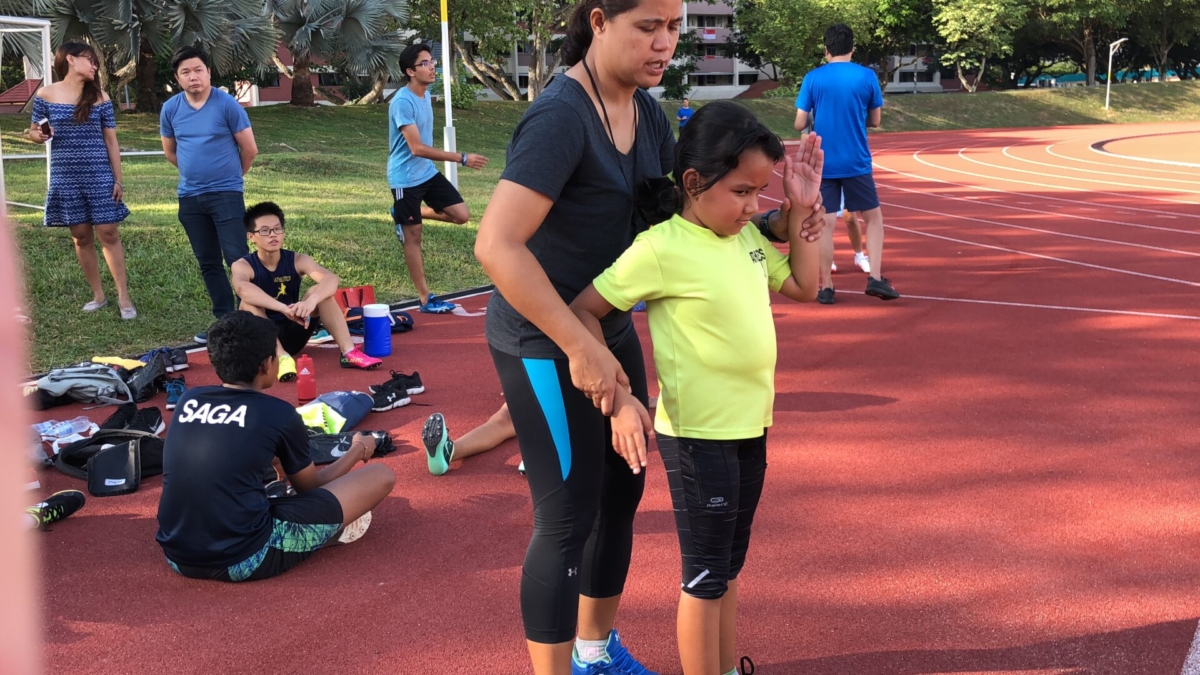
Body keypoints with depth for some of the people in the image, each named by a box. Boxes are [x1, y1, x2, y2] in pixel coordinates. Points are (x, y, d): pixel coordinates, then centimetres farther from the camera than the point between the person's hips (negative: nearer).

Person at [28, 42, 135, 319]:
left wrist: (118, 180, 0)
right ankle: (98, 295, 17)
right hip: (65, 177, 1)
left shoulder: (99, 97, 2)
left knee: (108, 233, -3)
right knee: (81, 237, 6)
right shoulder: (45, 94, 0)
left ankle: (123, 296, 0)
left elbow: (111, 141, 4)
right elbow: (34, 132, 9)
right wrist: (37, 134, -16)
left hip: (99, 175, -1)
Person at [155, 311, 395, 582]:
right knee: (381, 476, 4)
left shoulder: (188, 400, 9)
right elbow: (310, 488, 15)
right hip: (246, 560, -6)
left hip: (178, 558, 7)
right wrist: (359, 449, 32)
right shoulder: (279, 413, -4)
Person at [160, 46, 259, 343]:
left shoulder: (227, 104, -10)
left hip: (226, 193, -5)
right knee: (208, 263, 10)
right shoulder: (170, 109, 2)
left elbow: (250, 150, -4)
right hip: (189, 197, 5)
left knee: (237, 258, -10)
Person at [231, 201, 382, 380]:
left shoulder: (297, 260, -5)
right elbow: (242, 289, -37)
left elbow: (331, 278, -25)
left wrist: (311, 301, -46)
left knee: (319, 290, -18)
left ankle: (349, 353, -28)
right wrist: (284, 308, -49)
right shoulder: (243, 266, -12)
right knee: (249, 302, -29)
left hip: (293, 335, 2)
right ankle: (281, 357, -43)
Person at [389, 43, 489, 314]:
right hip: (406, 178, -8)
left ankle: (413, 214, 21)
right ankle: (426, 299, 10)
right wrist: (461, 158, -31)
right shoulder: (402, 102, -22)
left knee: (461, 215, 0)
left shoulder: (426, 95, 6)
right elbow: (417, 148, -28)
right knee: (413, 237, 2)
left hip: (428, 172, 8)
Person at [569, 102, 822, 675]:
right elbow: (583, 311, -17)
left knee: (728, 568, 22)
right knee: (705, 578, 6)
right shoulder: (661, 250, -19)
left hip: (749, 428, 8)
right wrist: (619, 400, -21)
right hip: (698, 437, -8)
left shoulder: (746, 235, 4)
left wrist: (802, 210, 5)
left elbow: (803, 287, 16)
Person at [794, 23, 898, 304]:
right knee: (874, 217, 13)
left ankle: (826, 287, 6)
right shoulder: (867, 76, -2)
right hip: (856, 163, 0)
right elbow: (875, 120, 6)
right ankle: (875, 278, 3)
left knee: (826, 224, 4)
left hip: (823, 164, 0)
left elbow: (799, 124, -2)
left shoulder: (813, 78, -2)